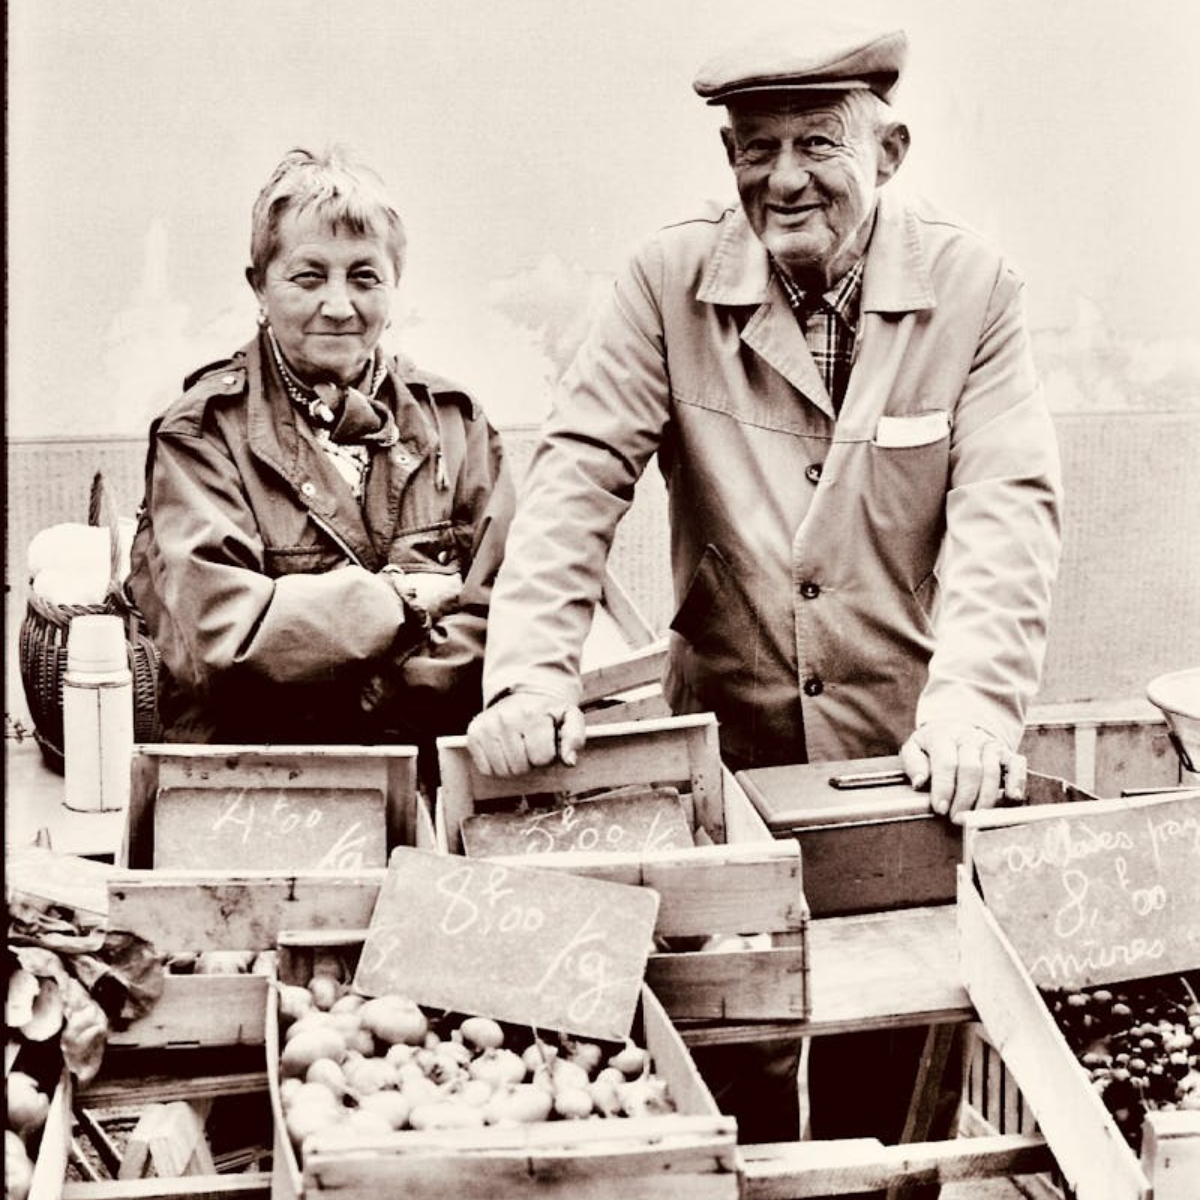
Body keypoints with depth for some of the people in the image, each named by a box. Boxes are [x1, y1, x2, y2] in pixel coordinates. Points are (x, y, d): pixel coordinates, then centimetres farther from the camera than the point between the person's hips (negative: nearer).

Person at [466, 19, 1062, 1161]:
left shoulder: (971, 288, -2)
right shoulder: (673, 279, -2)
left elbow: (1007, 505, -10)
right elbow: (578, 471, -7)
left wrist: (971, 703, -25)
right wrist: (529, 673, -21)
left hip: (912, 764, 0)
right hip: (730, 753, 0)